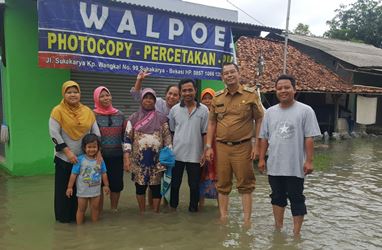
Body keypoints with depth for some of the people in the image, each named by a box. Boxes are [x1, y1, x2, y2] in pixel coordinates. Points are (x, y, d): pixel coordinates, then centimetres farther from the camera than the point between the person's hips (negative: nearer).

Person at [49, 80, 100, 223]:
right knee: (64, 188, 8)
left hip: (84, 157, 4)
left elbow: (96, 132, 6)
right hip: (64, 158, -4)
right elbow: (54, 134, -12)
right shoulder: (58, 111, -7)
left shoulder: (87, 111, 5)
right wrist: (67, 151, -18)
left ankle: (77, 214, 29)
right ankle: (63, 216, 24)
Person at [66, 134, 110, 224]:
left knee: (95, 208, 16)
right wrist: (70, 187, -9)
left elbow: (104, 173, 5)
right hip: (83, 191, -3)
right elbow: (74, 174, -11)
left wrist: (106, 185, 8)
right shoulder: (80, 159, -15)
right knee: (81, 209, 11)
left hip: (96, 190, 3)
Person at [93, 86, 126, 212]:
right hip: (100, 156, -3)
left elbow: (125, 134, 12)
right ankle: (99, 211, 21)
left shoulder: (119, 115, 7)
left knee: (116, 184, 10)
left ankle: (114, 209, 29)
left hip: (117, 156, 3)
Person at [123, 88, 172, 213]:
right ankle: (142, 212, 26)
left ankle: (156, 212, 21)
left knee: (156, 186, 5)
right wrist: (127, 159, -6)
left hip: (156, 158, 0)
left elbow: (167, 138, 4)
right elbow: (127, 138, 1)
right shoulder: (134, 118, 3)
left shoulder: (161, 118, 3)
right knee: (140, 186, 10)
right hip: (139, 159, 0)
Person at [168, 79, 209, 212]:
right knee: (175, 183, 13)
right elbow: (170, 132, 8)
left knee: (194, 185, 9)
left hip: (195, 155, -1)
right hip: (176, 154, 1)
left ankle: (193, 209, 26)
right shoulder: (174, 110, 2)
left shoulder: (203, 110, -2)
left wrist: (205, 152, -3)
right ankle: (173, 207, 30)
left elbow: (205, 133, 1)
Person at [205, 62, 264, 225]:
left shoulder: (250, 94, -1)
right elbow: (212, 123, 12)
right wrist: (208, 146, 6)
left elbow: (259, 120, 0)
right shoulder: (217, 97, 8)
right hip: (221, 147, 3)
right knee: (222, 185, 10)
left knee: (245, 185, 4)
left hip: (243, 146, -3)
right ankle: (223, 217, 23)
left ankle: (247, 220, 15)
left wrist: (256, 144, -6)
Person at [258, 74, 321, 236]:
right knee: (277, 197, 16)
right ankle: (278, 229, 31)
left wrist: (309, 161, -11)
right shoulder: (270, 112, 7)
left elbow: (309, 138, -7)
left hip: (296, 166, -4)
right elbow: (264, 138, 10)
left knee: (296, 199, 6)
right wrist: (261, 159, 7)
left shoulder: (305, 110, -5)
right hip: (274, 165, 4)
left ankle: (296, 233, 18)